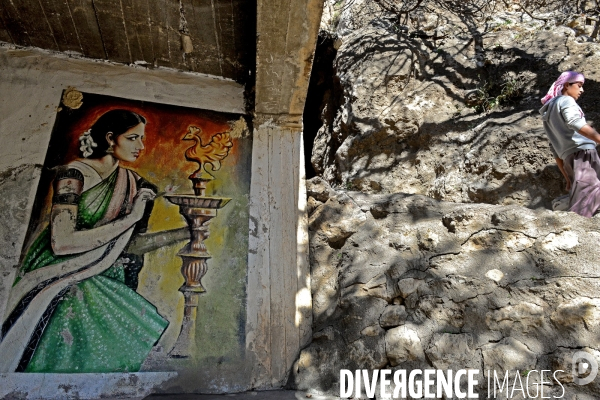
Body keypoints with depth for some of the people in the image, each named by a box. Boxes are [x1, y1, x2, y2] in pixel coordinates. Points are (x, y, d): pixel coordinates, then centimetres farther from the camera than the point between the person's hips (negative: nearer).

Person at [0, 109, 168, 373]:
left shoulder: (131, 183, 3)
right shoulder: (75, 174, -15)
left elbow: (127, 242, 7)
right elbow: (62, 242, -24)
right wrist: (130, 218, -23)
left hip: (100, 279, 6)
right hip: (59, 279, -5)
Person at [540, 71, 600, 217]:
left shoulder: (550, 113, 31)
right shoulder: (566, 100, 7)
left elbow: (554, 148, 27)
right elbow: (575, 122, -18)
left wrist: (568, 179, 26)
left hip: (569, 159, 9)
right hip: (582, 153, -9)